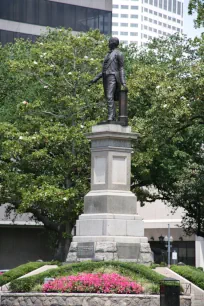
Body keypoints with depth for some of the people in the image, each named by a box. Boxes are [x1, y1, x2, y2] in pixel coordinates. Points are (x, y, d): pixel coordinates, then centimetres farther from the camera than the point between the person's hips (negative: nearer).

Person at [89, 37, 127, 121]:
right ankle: (113, 118, 3)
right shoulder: (108, 55, 25)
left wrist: (123, 82, -15)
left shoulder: (118, 54, 0)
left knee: (110, 97, -20)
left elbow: (121, 69, -5)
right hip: (106, 78, 9)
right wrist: (95, 79, 20)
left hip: (112, 78, -9)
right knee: (109, 98, 4)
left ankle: (110, 117, -28)